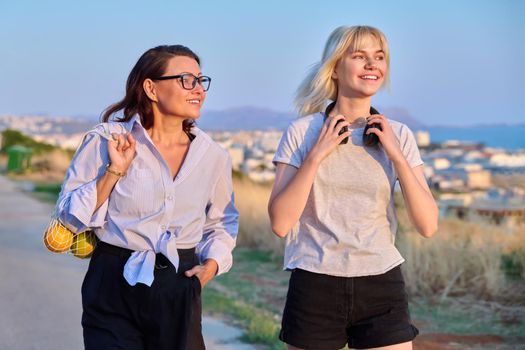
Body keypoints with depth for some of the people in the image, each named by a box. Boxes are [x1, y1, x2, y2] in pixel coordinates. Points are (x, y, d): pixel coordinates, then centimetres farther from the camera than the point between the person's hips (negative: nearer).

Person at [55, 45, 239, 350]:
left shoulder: (214, 156, 2)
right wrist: (114, 171, -16)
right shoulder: (106, 140, -7)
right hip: (115, 285, -3)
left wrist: (211, 264, 1)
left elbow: (222, 222, 17)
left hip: (180, 288, 3)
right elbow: (69, 217, -6)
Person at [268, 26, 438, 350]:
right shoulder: (302, 132, -2)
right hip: (316, 286, -1)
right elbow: (280, 222, -9)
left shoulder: (399, 136, 2)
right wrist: (316, 155, -13)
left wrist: (396, 155, -11)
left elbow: (428, 226, -4)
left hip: (381, 286, 1)